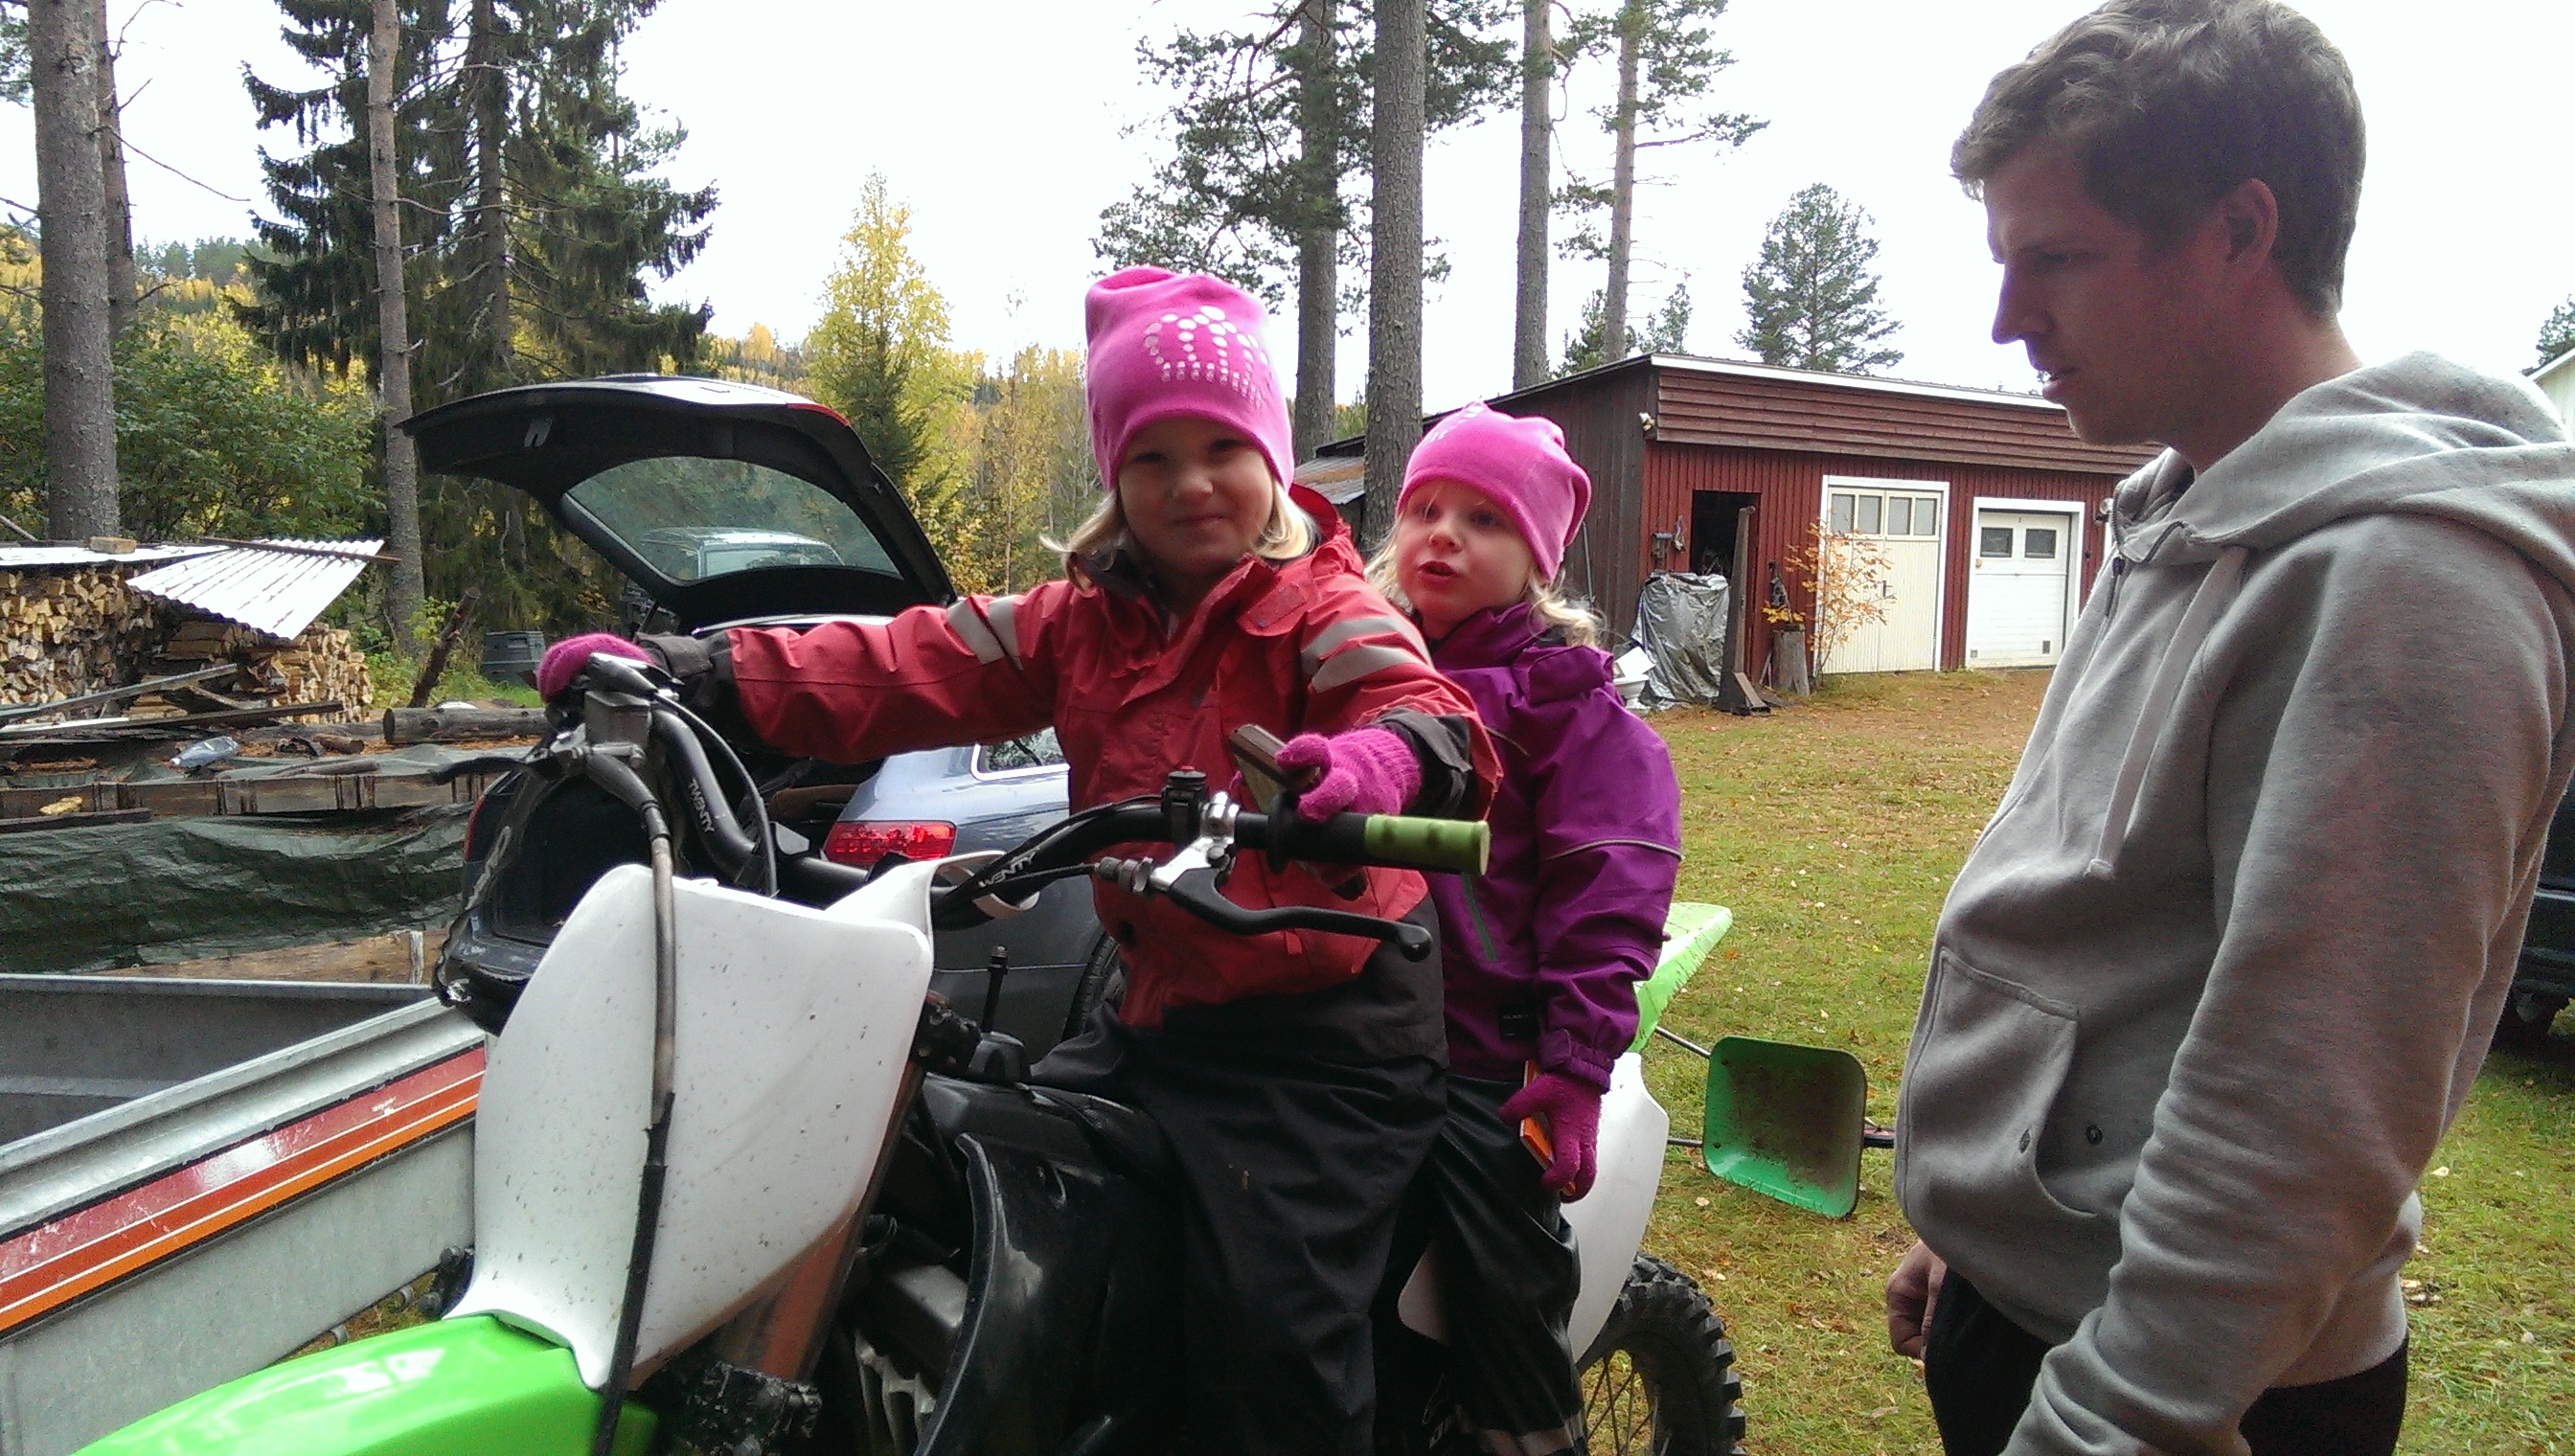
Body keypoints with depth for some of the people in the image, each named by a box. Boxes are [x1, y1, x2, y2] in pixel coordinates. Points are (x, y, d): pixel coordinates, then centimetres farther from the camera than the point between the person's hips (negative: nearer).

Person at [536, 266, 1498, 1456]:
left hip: (1324, 1031, -6)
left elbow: (1420, 705, -26)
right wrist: (686, 669, -8)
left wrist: (1382, 755, -52)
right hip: (1157, 1011, 7)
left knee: (1265, 1315, -18)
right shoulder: (1081, 620, 9)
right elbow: (910, 669, 2)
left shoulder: (1321, 603, -8)